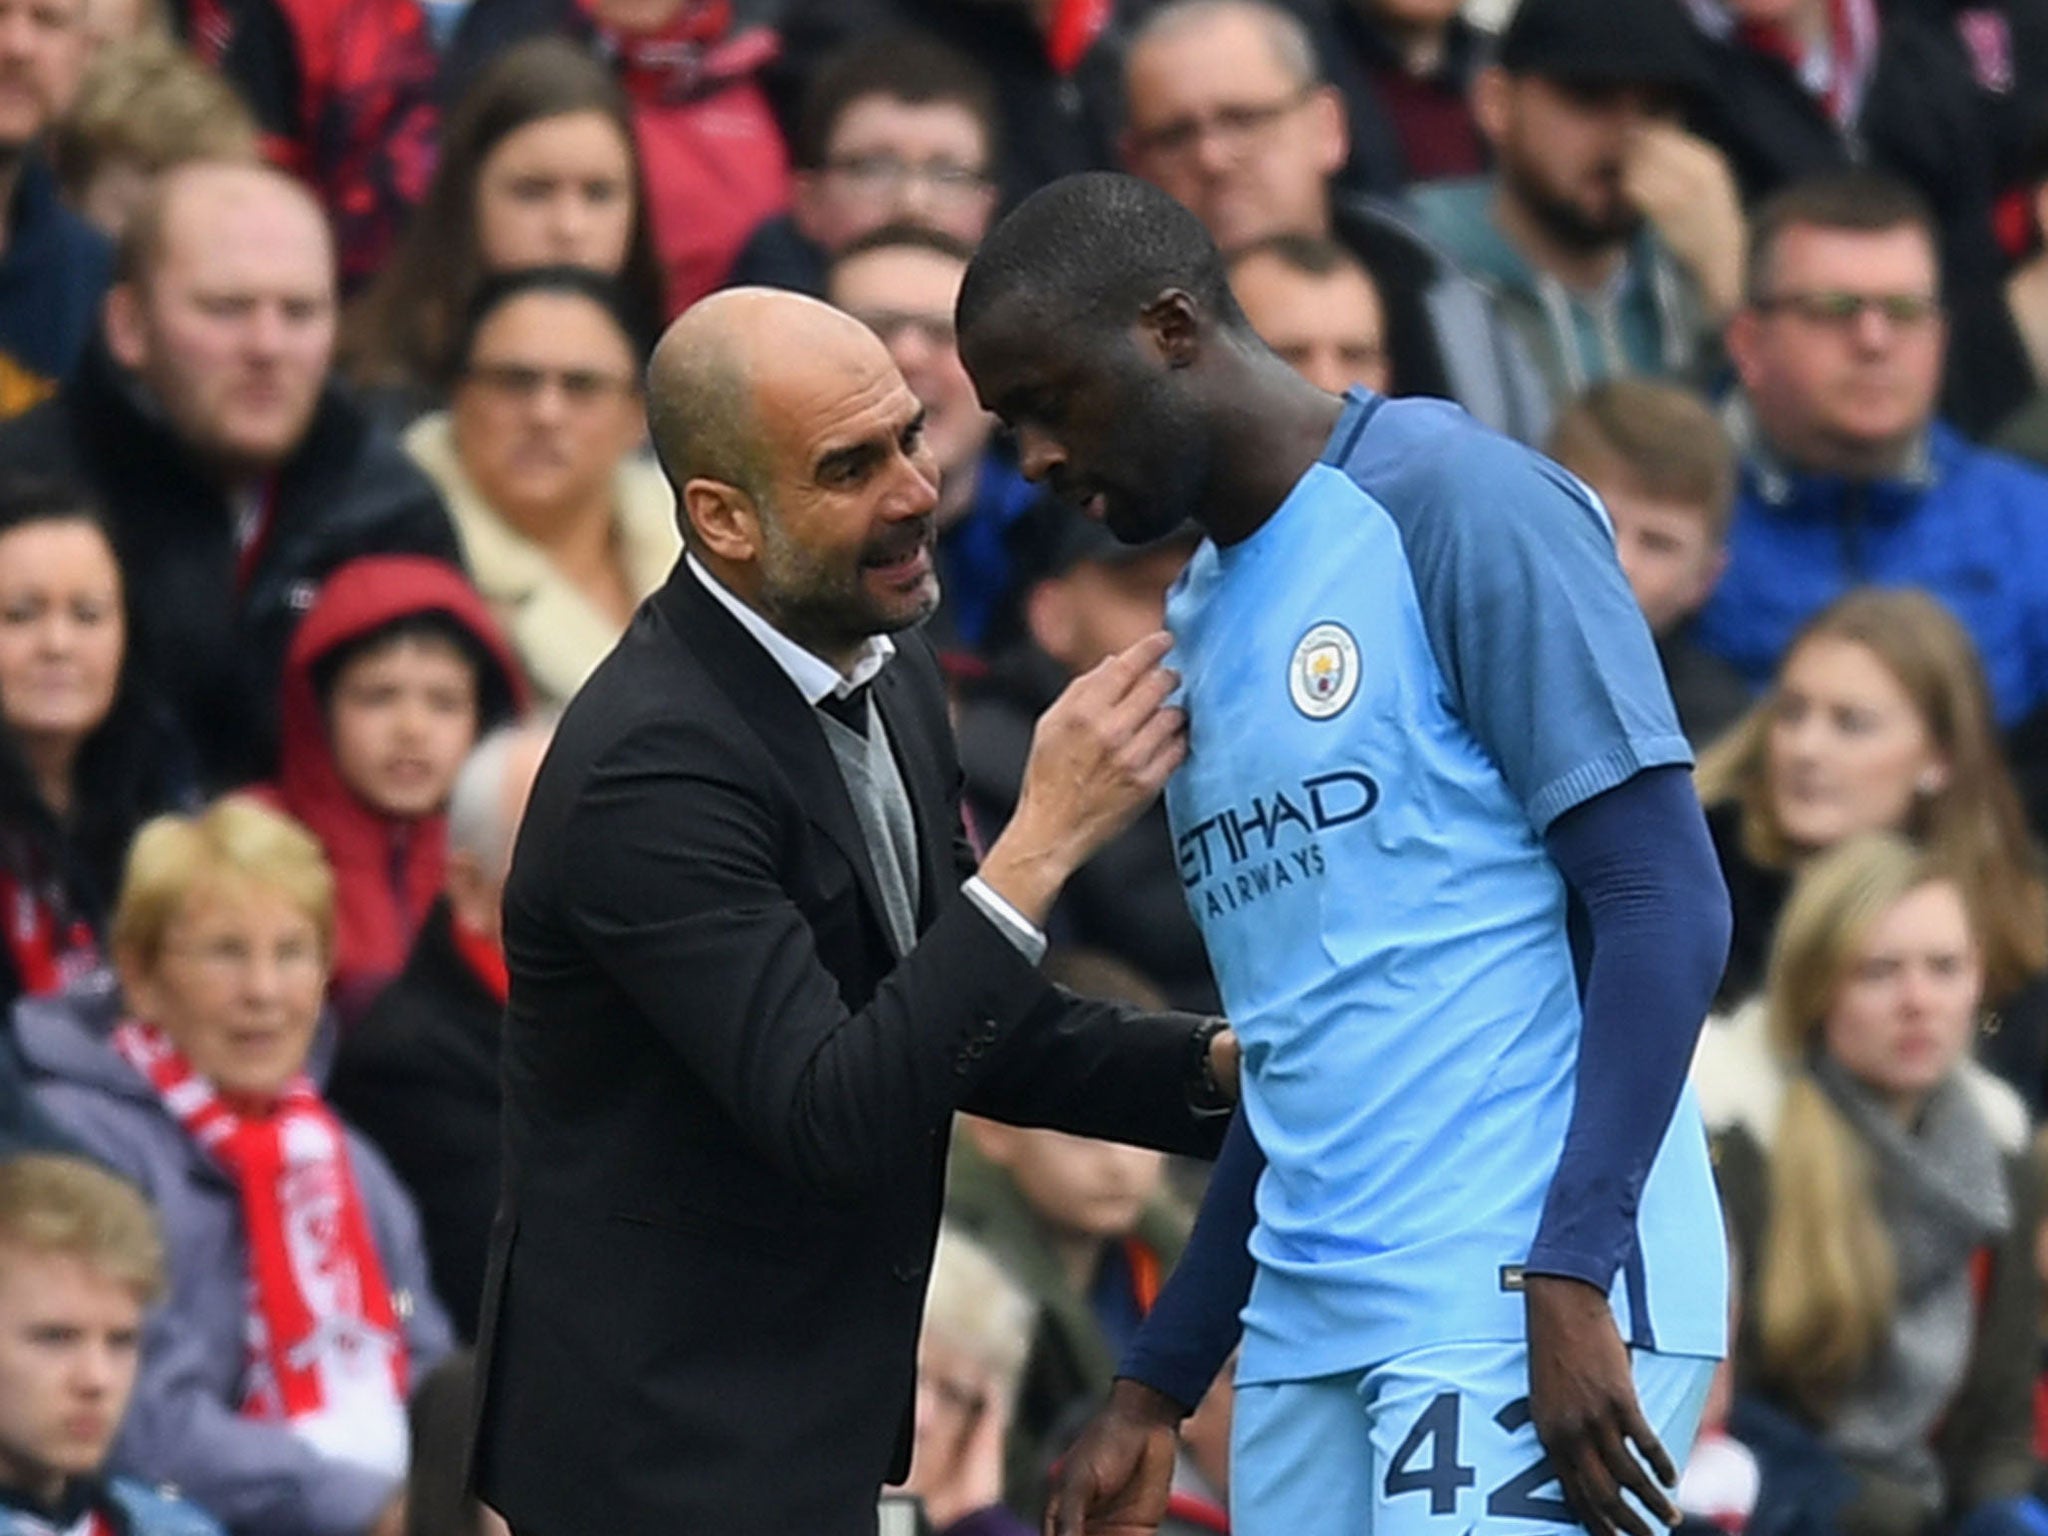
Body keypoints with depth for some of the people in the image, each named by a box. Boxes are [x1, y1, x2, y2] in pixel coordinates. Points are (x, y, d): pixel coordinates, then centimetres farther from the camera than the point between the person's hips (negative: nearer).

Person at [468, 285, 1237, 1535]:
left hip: (804, 1421, 9)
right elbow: (831, 1119, -28)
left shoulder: (888, 678, 6)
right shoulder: (655, 765, -23)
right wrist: (1045, 839, -30)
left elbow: (957, 1031, 16)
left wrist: (1214, 1066, 0)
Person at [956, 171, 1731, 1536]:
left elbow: (1667, 907, -11)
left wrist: (1571, 1279, -19)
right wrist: (1161, 1385, 20)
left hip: (1527, 1311, -8)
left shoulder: (1452, 500, -5)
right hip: (1312, 1322, 8)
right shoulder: (1198, 627, 19)